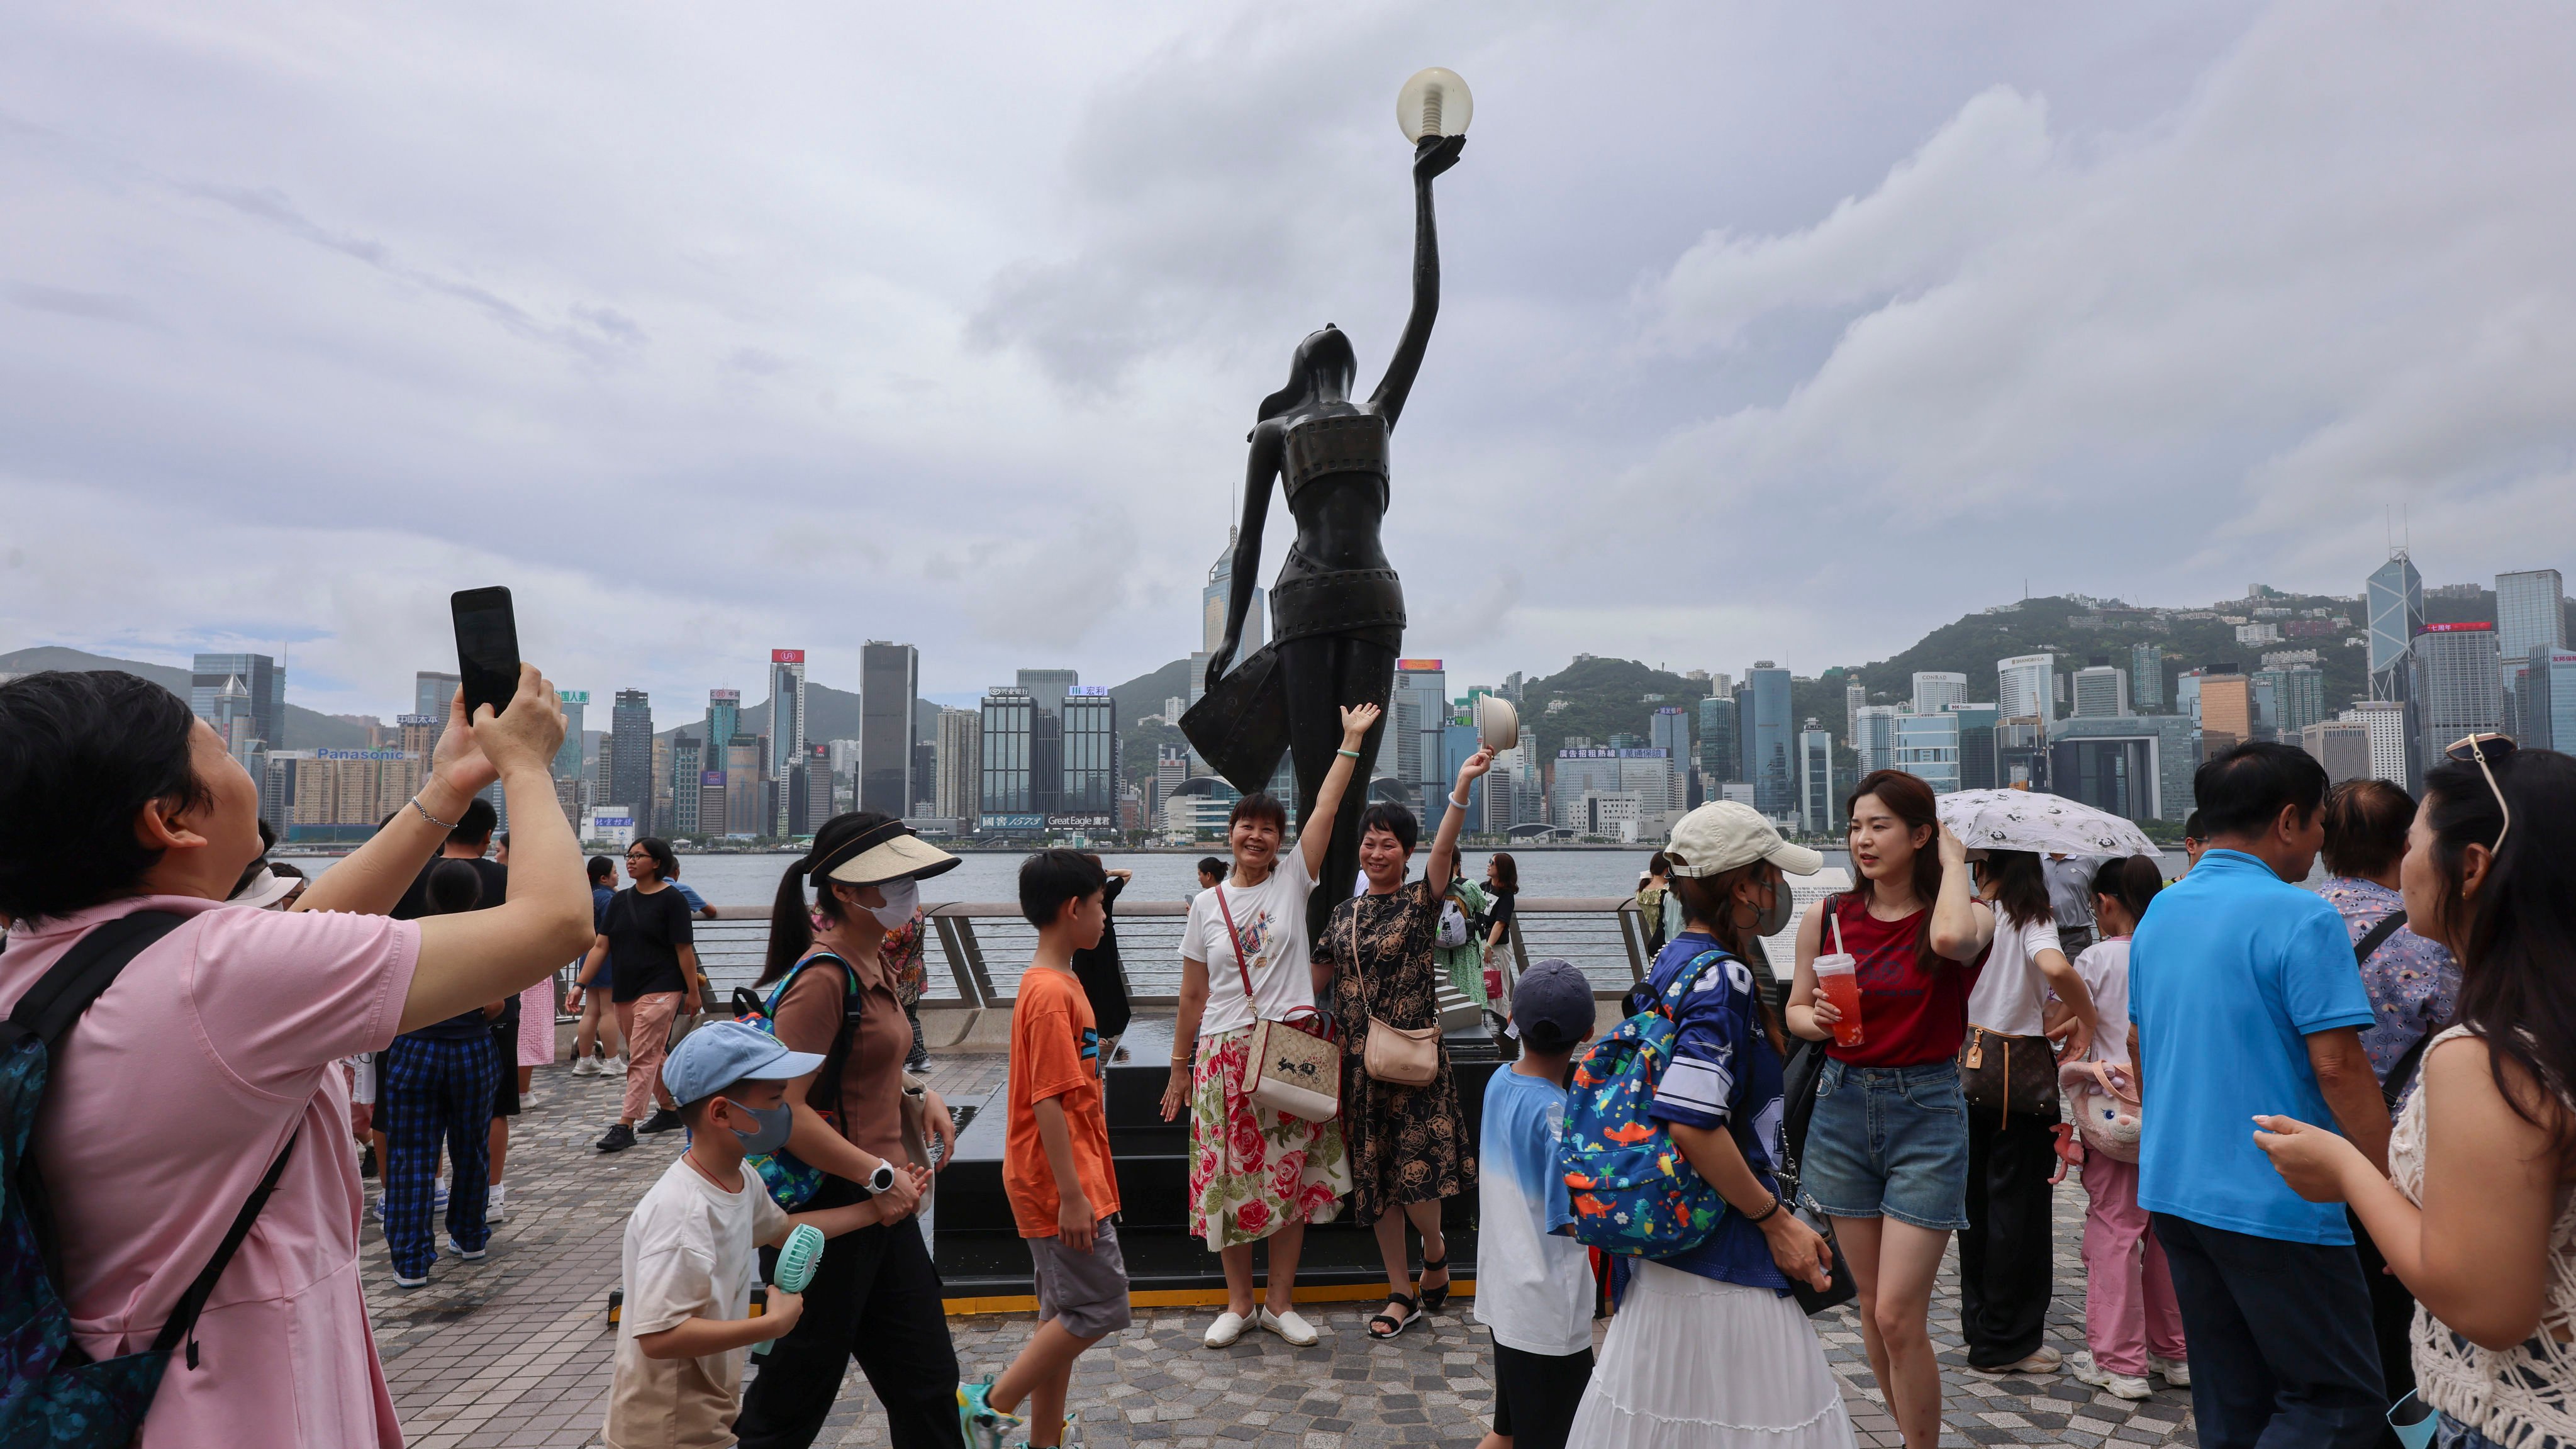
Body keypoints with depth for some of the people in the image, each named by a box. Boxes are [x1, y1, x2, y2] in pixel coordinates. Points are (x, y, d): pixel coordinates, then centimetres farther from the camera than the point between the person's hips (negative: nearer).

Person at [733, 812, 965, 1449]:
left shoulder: (873, 964, 9)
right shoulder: (823, 978, -20)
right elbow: (781, 1107, -26)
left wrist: (920, 1095, 6)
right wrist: (881, 1176, -22)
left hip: (883, 1203, 9)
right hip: (832, 1205, -9)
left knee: (925, 1378, 16)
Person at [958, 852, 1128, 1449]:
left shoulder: (1057, 982, 10)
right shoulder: (1052, 993, -20)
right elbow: (1048, 1102, -23)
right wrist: (1072, 1195, -22)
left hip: (1069, 1181, 10)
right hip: (1062, 1184, -10)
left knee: (1064, 1312, 15)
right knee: (1097, 1308, -4)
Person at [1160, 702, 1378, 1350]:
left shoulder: (1293, 879, 3)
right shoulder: (1207, 904, 6)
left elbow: (1325, 807, -3)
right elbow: (1193, 996, 9)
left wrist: (1352, 740, -3)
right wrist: (1179, 1067, 10)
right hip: (1224, 1053, 1)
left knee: (1291, 1174, 4)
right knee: (1229, 1177, 3)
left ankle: (1281, 1302, 19)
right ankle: (1238, 1303, 21)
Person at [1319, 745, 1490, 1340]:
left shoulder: (1420, 901, -5)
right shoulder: (1344, 912, 10)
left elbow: (1445, 848, -22)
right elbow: (1317, 975, 16)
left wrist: (1463, 785, -35)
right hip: (1359, 1060, 5)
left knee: (1413, 1169, -6)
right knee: (1375, 1177, 9)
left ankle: (1436, 1253, 26)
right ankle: (1402, 1293, 22)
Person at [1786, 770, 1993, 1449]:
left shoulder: (1966, 915, -7)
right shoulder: (1826, 917, 2)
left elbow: (1952, 938, -32)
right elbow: (1795, 1008, 12)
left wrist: (1954, 863, -14)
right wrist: (1818, 1021, -12)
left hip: (1925, 1112, -4)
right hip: (1844, 1106, 4)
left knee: (1899, 1316, -6)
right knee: (1872, 1305, 13)